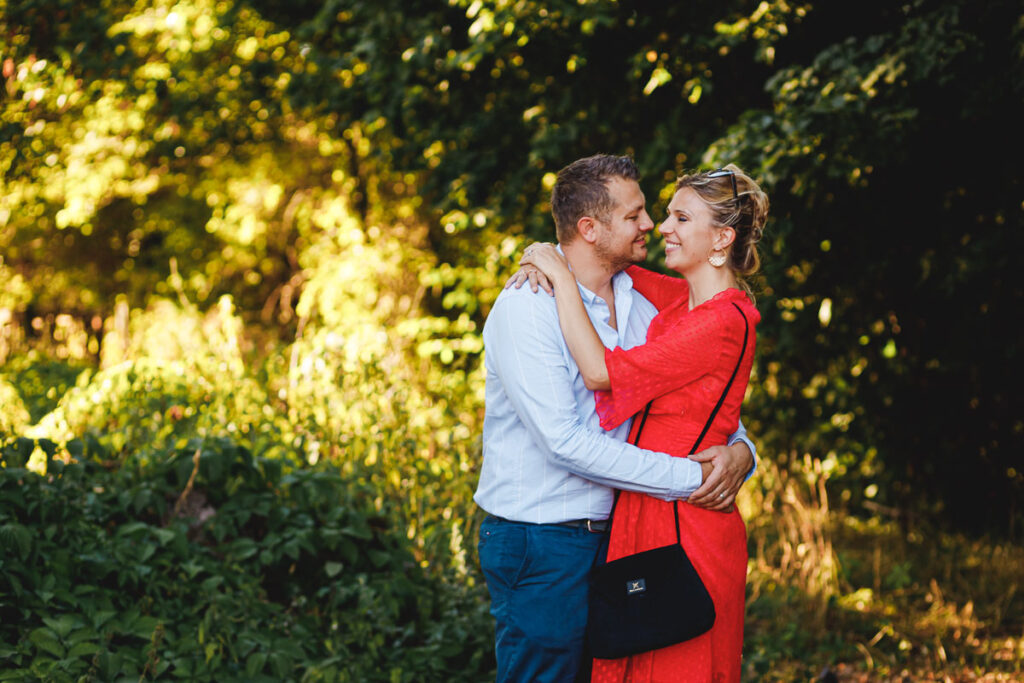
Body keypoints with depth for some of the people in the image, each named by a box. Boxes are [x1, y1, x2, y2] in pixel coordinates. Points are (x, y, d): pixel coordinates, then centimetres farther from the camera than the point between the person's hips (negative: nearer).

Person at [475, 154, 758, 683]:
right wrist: (688, 478, -21)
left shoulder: (640, 306, 10)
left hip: (614, 534, 7)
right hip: (539, 544, -7)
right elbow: (565, 443, -22)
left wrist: (738, 450, -8)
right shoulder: (525, 307, -14)